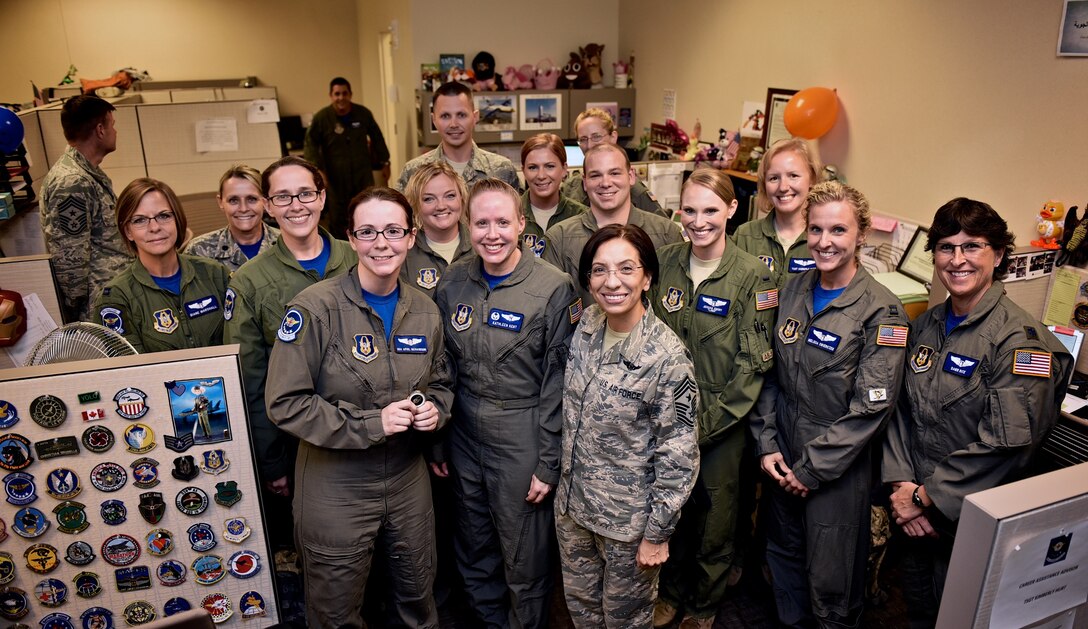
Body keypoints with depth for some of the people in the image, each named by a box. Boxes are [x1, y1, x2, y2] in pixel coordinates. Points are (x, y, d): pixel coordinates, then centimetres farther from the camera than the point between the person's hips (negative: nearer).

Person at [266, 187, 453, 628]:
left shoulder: (425, 311, 0)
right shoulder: (315, 308, -17)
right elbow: (285, 403, -17)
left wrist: (435, 409, -8)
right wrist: (371, 423, -23)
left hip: (408, 477, 4)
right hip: (335, 485, -4)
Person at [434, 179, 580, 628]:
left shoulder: (554, 289, -13)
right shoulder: (452, 283, 1)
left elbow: (559, 385, -11)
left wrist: (548, 464, -11)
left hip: (522, 440, -4)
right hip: (463, 436, 5)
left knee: (525, 561, 11)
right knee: (473, 552, 20)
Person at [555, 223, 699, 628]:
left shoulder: (667, 357, -23)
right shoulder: (587, 327, -5)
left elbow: (679, 455, -18)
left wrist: (657, 533, -13)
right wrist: (555, 470, 13)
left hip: (629, 516, -5)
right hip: (572, 503, 5)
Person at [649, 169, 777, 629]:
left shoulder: (753, 276, -13)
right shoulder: (665, 262, -2)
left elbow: (753, 364, -13)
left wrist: (706, 425, -14)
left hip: (722, 423, -3)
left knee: (715, 520, 14)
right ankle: (672, 591, 44)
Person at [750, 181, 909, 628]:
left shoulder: (881, 311, -14)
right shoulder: (793, 291, 2)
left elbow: (871, 406, -17)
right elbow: (770, 373, 5)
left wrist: (813, 469, -15)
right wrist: (766, 444, -3)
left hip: (839, 469, -5)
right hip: (782, 460, 5)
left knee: (830, 580, 10)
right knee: (784, 556, 21)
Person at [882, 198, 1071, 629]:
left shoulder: (1020, 339, -17)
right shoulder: (926, 325, 3)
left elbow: (1007, 445, -23)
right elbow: (900, 408, 2)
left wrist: (925, 497, -18)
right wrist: (901, 484, -10)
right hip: (917, 514, 5)